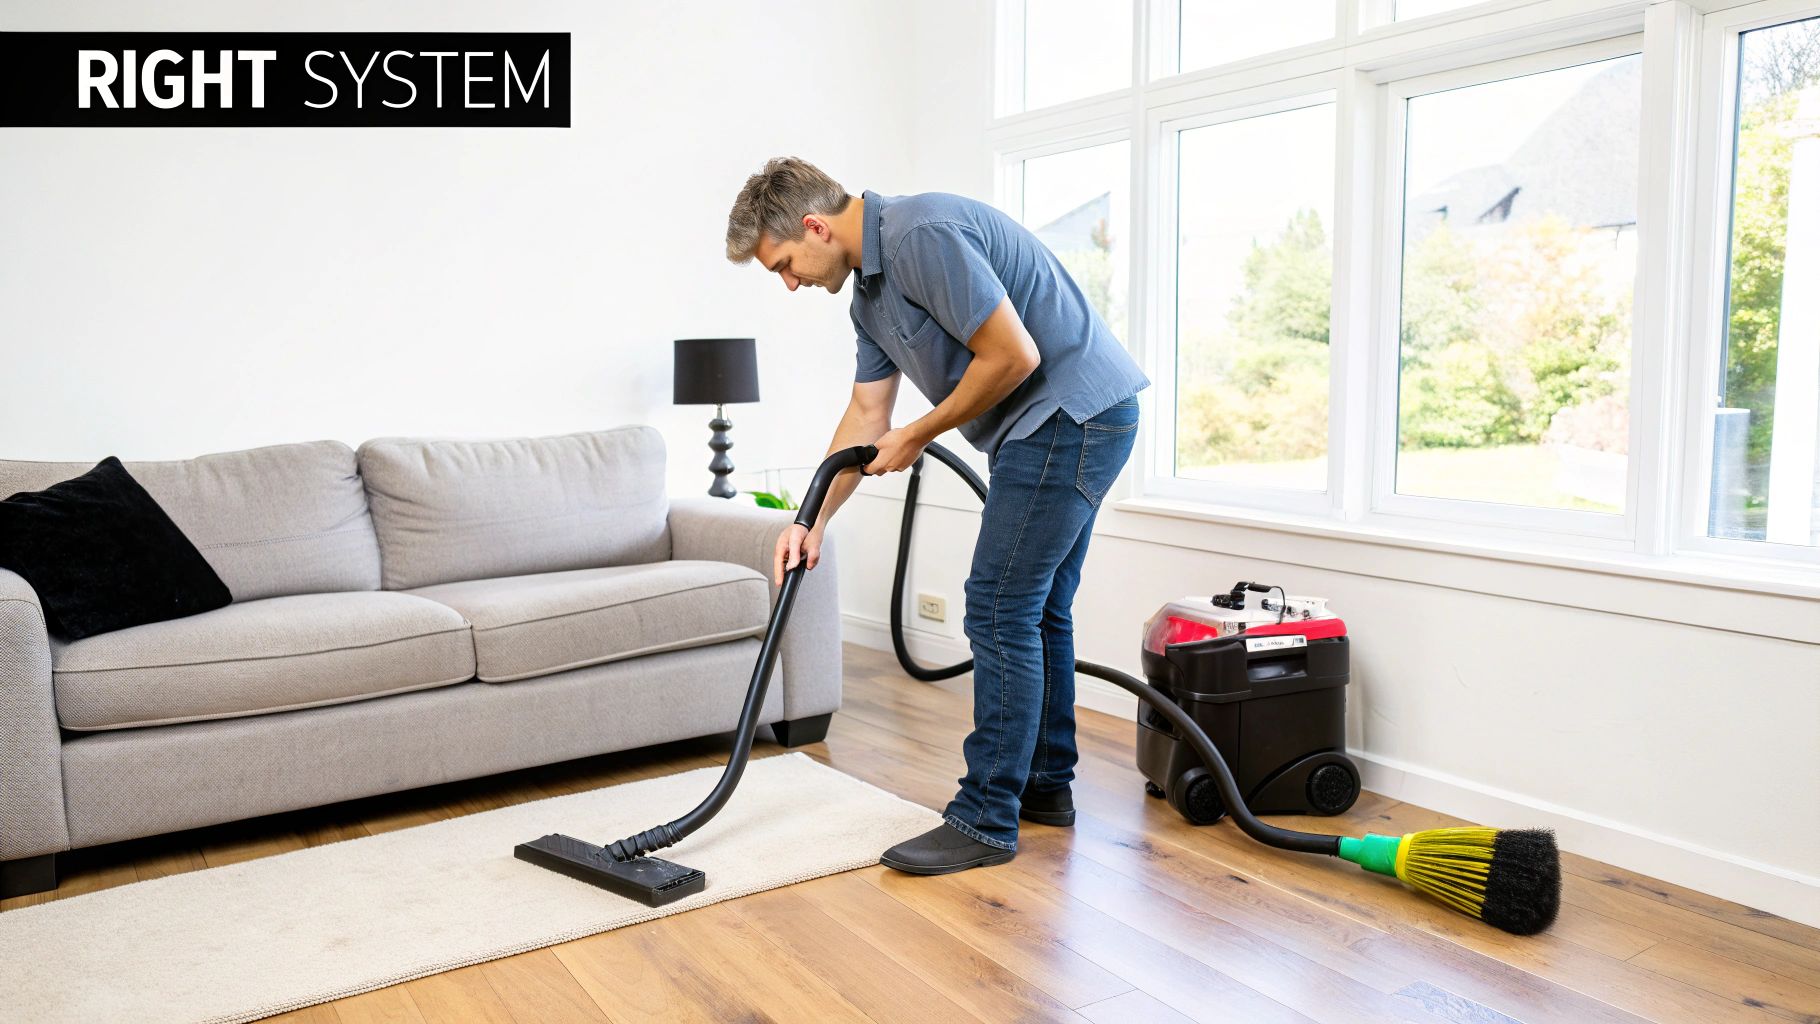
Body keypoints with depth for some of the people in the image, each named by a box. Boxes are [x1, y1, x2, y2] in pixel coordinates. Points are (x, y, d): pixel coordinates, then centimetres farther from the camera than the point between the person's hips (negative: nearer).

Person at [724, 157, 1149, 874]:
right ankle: (1045, 784, 27)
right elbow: (866, 417, 16)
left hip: (1072, 411, -10)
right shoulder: (870, 290, 12)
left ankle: (986, 820, 0)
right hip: (1055, 426, 10)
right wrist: (812, 521, 9)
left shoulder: (921, 235, -20)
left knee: (1000, 608, -8)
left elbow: (1014, 355, -23)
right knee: (1035, 609, 15)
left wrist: (918, 437, -10)